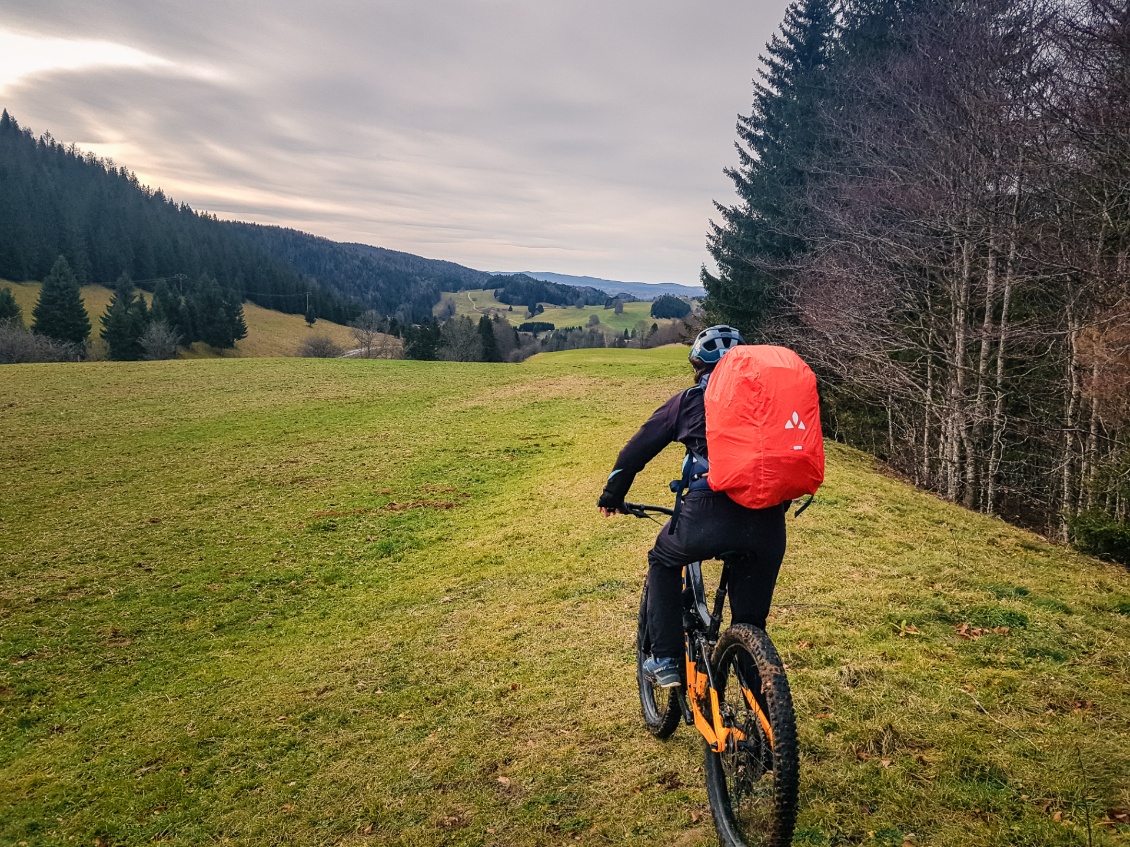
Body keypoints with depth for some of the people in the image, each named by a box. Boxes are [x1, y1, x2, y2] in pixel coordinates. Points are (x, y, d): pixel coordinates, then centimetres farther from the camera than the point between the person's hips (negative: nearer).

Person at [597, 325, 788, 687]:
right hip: (768, 523, 3)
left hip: (708, 516, -3)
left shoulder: (690, 400, 17)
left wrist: (613, 493, 32)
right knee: (751, 621, 23)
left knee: (663, 562, 29)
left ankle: (666, 661, 23)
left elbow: (639, 447, 20)